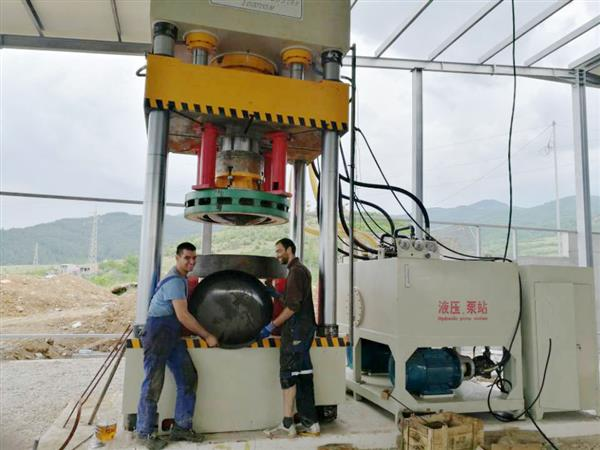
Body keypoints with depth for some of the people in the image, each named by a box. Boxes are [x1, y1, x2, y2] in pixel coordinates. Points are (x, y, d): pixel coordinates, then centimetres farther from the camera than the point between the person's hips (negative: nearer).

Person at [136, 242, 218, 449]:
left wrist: (199, 332, 19)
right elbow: (183, 316, -21)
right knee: (154, 384, -3)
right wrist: (207, 336, -12)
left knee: (188, 379, 7)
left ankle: (181, 427, 17)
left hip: (172, 335, 10)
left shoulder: (181, 279, 14)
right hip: (158, 333, -9)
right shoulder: (174, 280, -16)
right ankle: (143, 433, 11)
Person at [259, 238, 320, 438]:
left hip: (296, 331, -10)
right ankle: (310, 423, 15)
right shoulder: (301, 270, 19)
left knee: (288, 376, -5)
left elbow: (293, 306, -19)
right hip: (304, 329, 10)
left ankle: (287, 426, 0)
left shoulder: (296, 271, -12)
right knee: (303, 376, 10)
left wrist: (271, 326, -17)